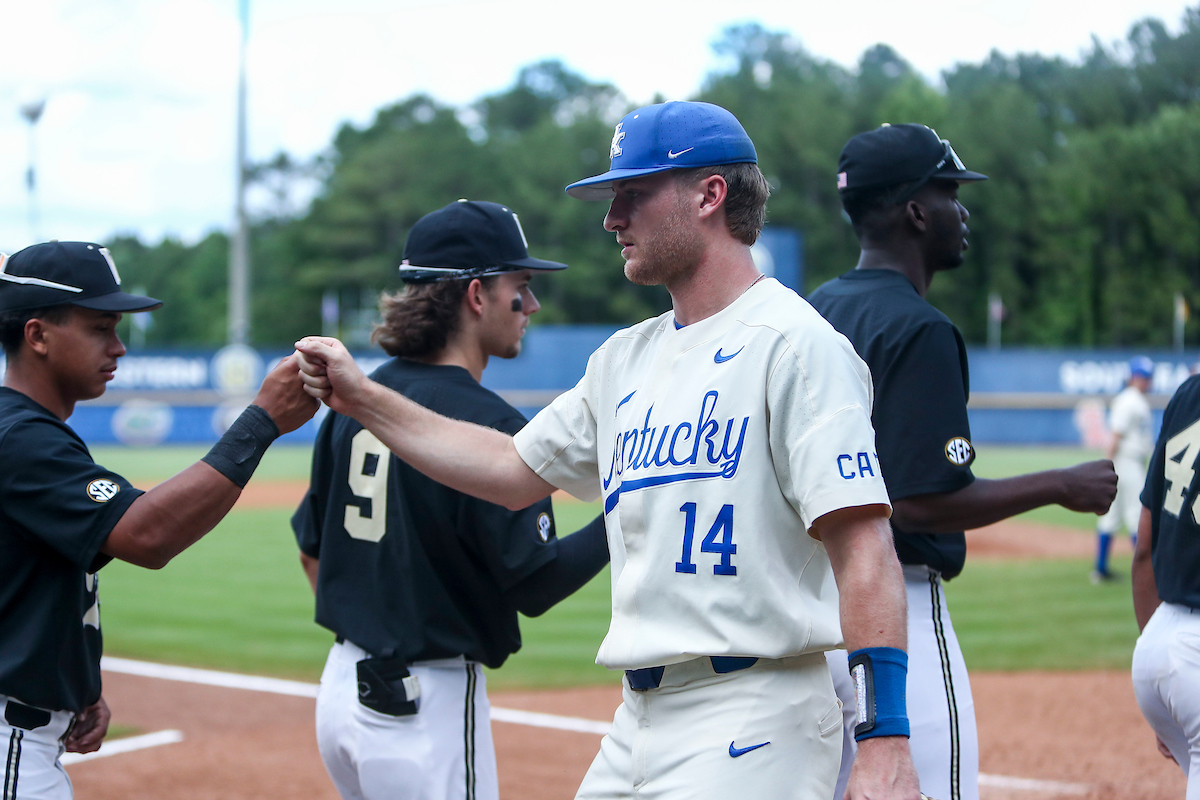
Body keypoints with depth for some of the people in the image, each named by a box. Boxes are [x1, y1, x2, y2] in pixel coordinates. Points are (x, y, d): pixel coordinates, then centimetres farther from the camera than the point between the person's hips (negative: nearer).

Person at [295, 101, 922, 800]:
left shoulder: (795, 343, -11)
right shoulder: (625, 359, 16)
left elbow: (862, 541, -18)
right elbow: (514, 471, 25)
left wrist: (886, 740, -25)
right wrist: (362, 397, 20)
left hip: (752, 721, -8)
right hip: (639, 720, 8)